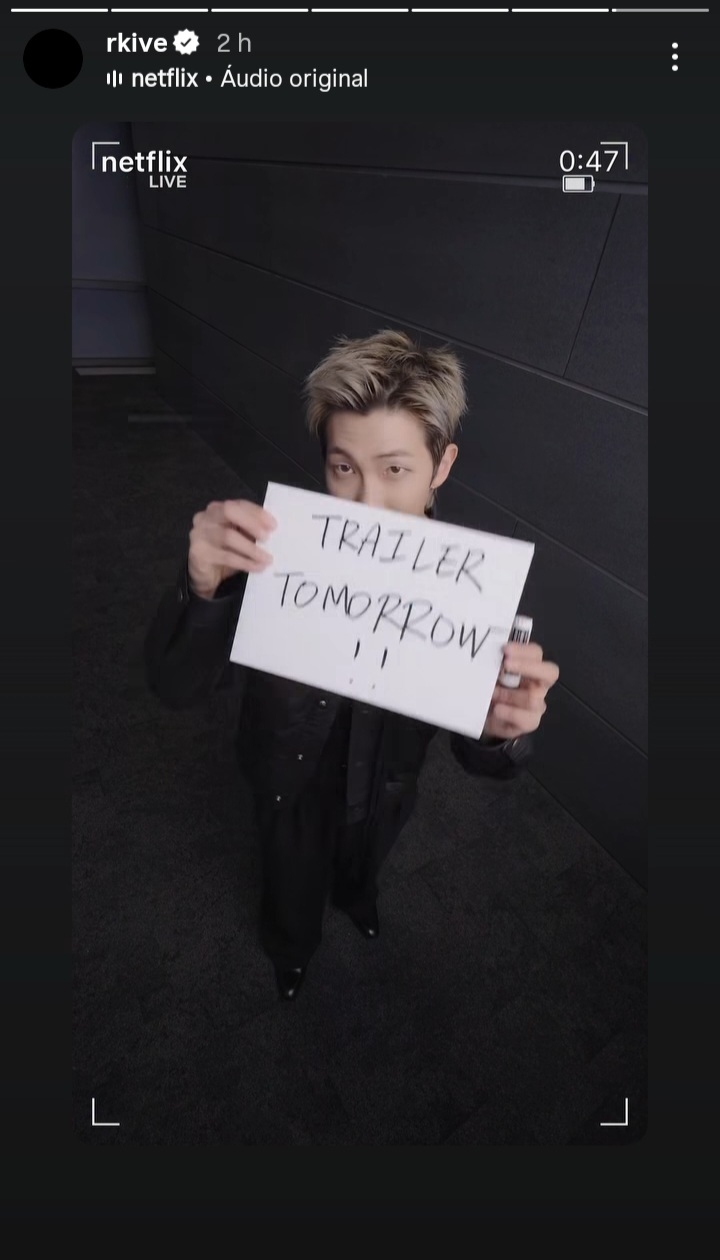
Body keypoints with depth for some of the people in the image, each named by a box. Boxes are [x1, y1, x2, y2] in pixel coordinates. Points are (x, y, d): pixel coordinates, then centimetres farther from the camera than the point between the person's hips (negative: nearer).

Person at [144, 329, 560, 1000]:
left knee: (363, 861, 36)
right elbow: (176, 685, -30)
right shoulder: (279, 551, -33)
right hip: (291, 777, -1)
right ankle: (290, 948, 68)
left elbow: (475, 756, -25)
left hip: (387, 781, 2)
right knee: (293, 884, 30)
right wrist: (202, 588, -51)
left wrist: (500, 730, -50)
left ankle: (354, 893, 75)